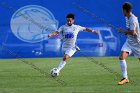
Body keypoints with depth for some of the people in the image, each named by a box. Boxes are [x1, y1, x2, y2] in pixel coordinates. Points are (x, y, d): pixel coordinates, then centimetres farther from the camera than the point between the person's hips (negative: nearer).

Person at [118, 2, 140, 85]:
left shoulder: (133, 19, -22)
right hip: (129, 42, 8)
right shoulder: (127, 18, 7)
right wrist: (125, 32, 2)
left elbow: (132, 32, -28)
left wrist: (123, 31, -15)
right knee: (122, 57, -11)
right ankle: (125, 78, -9)